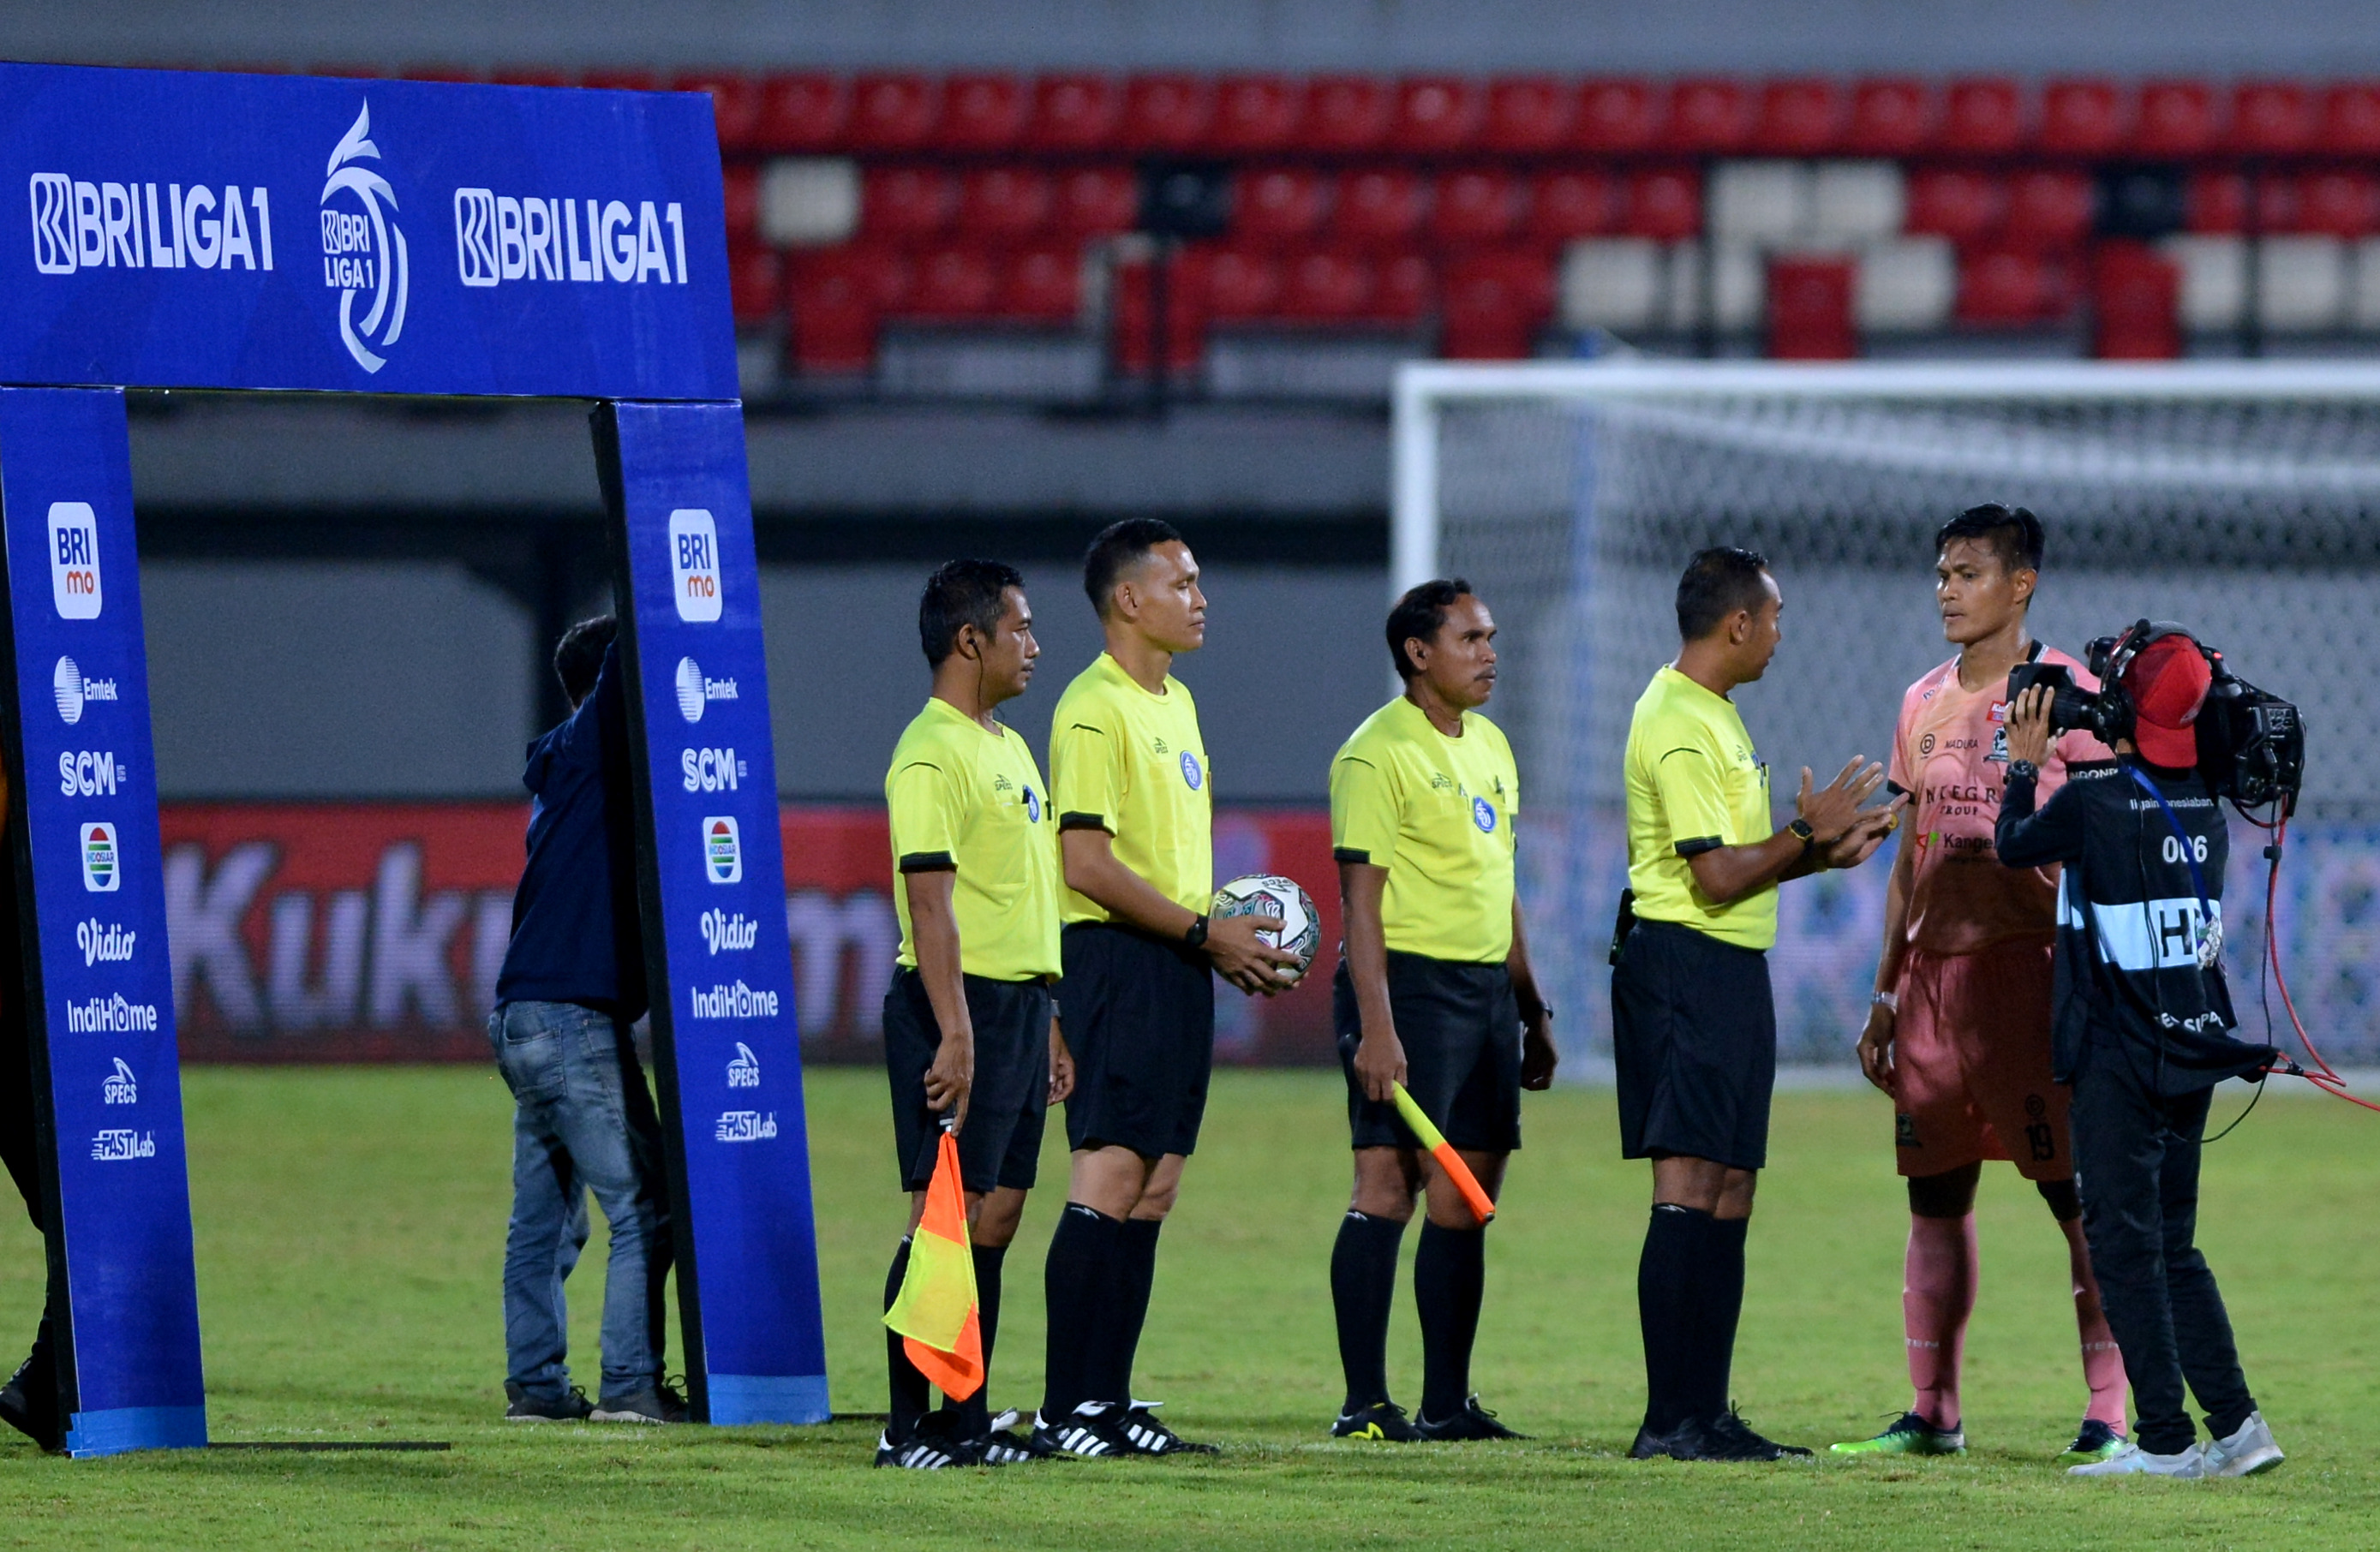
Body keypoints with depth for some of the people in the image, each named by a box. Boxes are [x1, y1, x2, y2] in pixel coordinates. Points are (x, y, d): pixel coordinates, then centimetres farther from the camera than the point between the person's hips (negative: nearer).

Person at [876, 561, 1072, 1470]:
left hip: (1019, 1005, 9)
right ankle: (909, 1429, -7)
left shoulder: (1010, 747, 18)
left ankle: (968, 1420, 13)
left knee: (995, 1217, 9)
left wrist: (1049, 1025, 22)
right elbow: (930, 903, -19)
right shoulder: (932, 755, -13)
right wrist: (954, 1035, -24)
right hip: (961, 1004, -9)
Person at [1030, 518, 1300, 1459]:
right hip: (1117, 960, -9)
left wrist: (1228, 940, 11)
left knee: (1153, 1190, 8)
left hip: (1179, 967, 10)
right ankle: (1065, 1412, -13)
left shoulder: (1175, 702, 18)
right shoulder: (1095, 709, -12)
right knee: (1109, 1180, -12)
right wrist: (1204, 931, -16)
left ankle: (1108, 1400, 10)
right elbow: (1088, 862, -18)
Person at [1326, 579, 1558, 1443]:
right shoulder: (1379, 752, -8)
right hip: (1409, 982, -8)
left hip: (1486, 988, 8)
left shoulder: (1489, 747, 17)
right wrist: (1375, 1026, -21)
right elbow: (1360, 896, -13)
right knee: (1386, 1186, -8)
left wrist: (1533, 1011, 21)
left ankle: (1447, 1401, 11)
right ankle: (1365, 1402, -8)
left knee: (1465, 1199, 7)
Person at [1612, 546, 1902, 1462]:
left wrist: (1820, 850, 15)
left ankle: (1704, 1414, 12)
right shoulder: (1680, 727, -15)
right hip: (1688, 966, -11)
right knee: (1688, 1189, -12)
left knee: (1727, 1198, 10)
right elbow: (1719, 877, -19)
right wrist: (1810, 835, -9)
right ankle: (1670, 1421, -15)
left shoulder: (1710, 716, 19)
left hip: (1730, 973, 11)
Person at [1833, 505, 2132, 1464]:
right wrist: (1886, 994, 17)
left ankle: (2106, 1416, -7)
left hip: (2029, 964, -7)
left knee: (2078, 1193, -7)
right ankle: (1932, 1413, 12)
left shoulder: (2065, 695, -4)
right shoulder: (1925, 703, 15)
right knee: (1935, 1197, 7)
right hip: (1933, 970, 7)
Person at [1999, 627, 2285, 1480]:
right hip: (2194, 1055, 7)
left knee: (2125, 1244, -2)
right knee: (2173, 1247, 15)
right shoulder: (2205, 807, 4)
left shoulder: (2092, 804, -15)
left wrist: (2025, 764, 17)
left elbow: (2013, 846, 4)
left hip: (2120, 1059, -7)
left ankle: (2166, 1441, -5)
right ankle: (2236, 1424, 8)